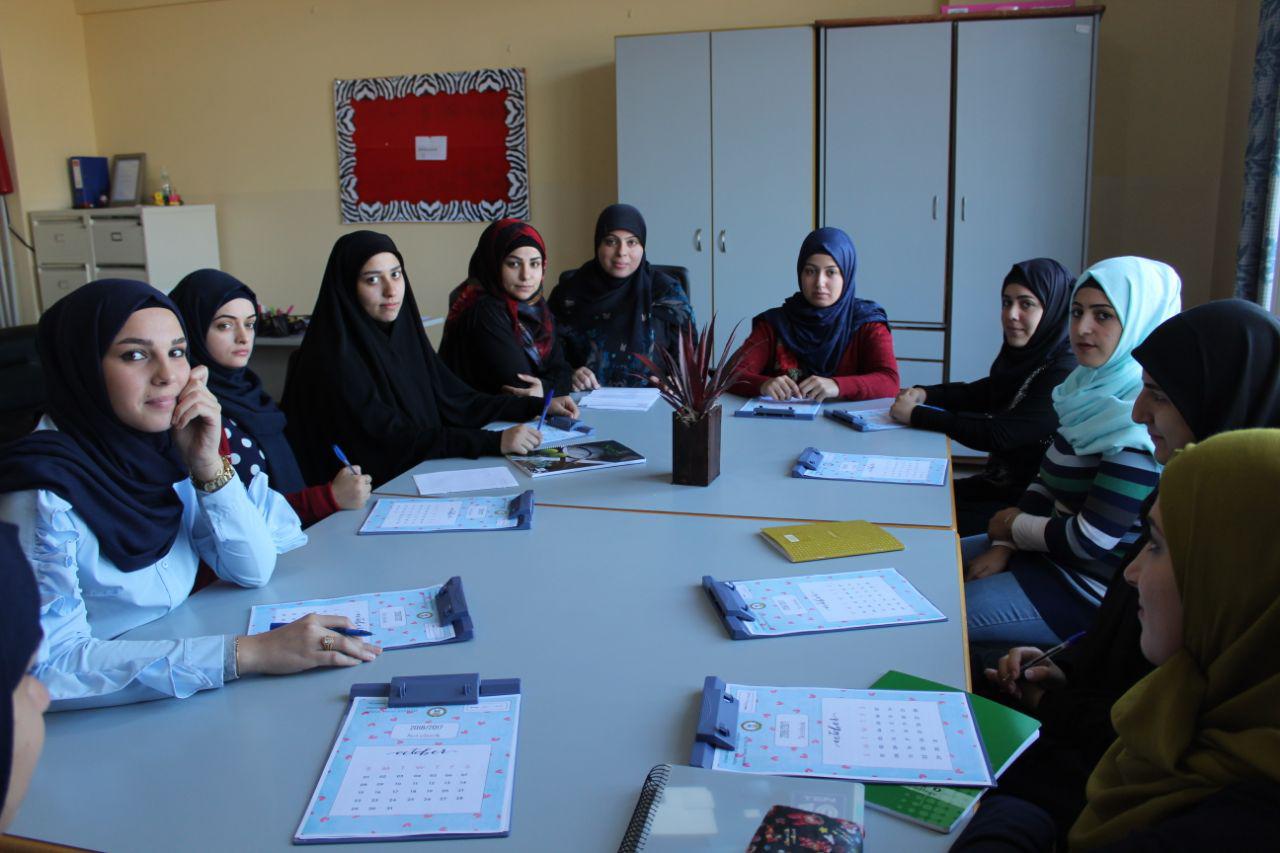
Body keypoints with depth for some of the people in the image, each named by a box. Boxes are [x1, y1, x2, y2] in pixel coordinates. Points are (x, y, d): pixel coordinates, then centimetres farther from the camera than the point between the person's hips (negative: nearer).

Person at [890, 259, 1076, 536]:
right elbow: (975, 393, 18)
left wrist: (917, 415, -21)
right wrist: (923, 394, -1)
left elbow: (1000, 435, -26)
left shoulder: (1065, 374, -21)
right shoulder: (1023, 357, 4)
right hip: (998, 483, 8)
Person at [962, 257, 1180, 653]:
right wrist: (1003, 545, -4)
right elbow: (1048, 479, 8)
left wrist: (1013, 525, -8)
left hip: (1091, 586, -9)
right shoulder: (1095, 388, 4)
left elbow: (1090, 540, -25)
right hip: (1054, 548, 9)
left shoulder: (1139, 420, -25)